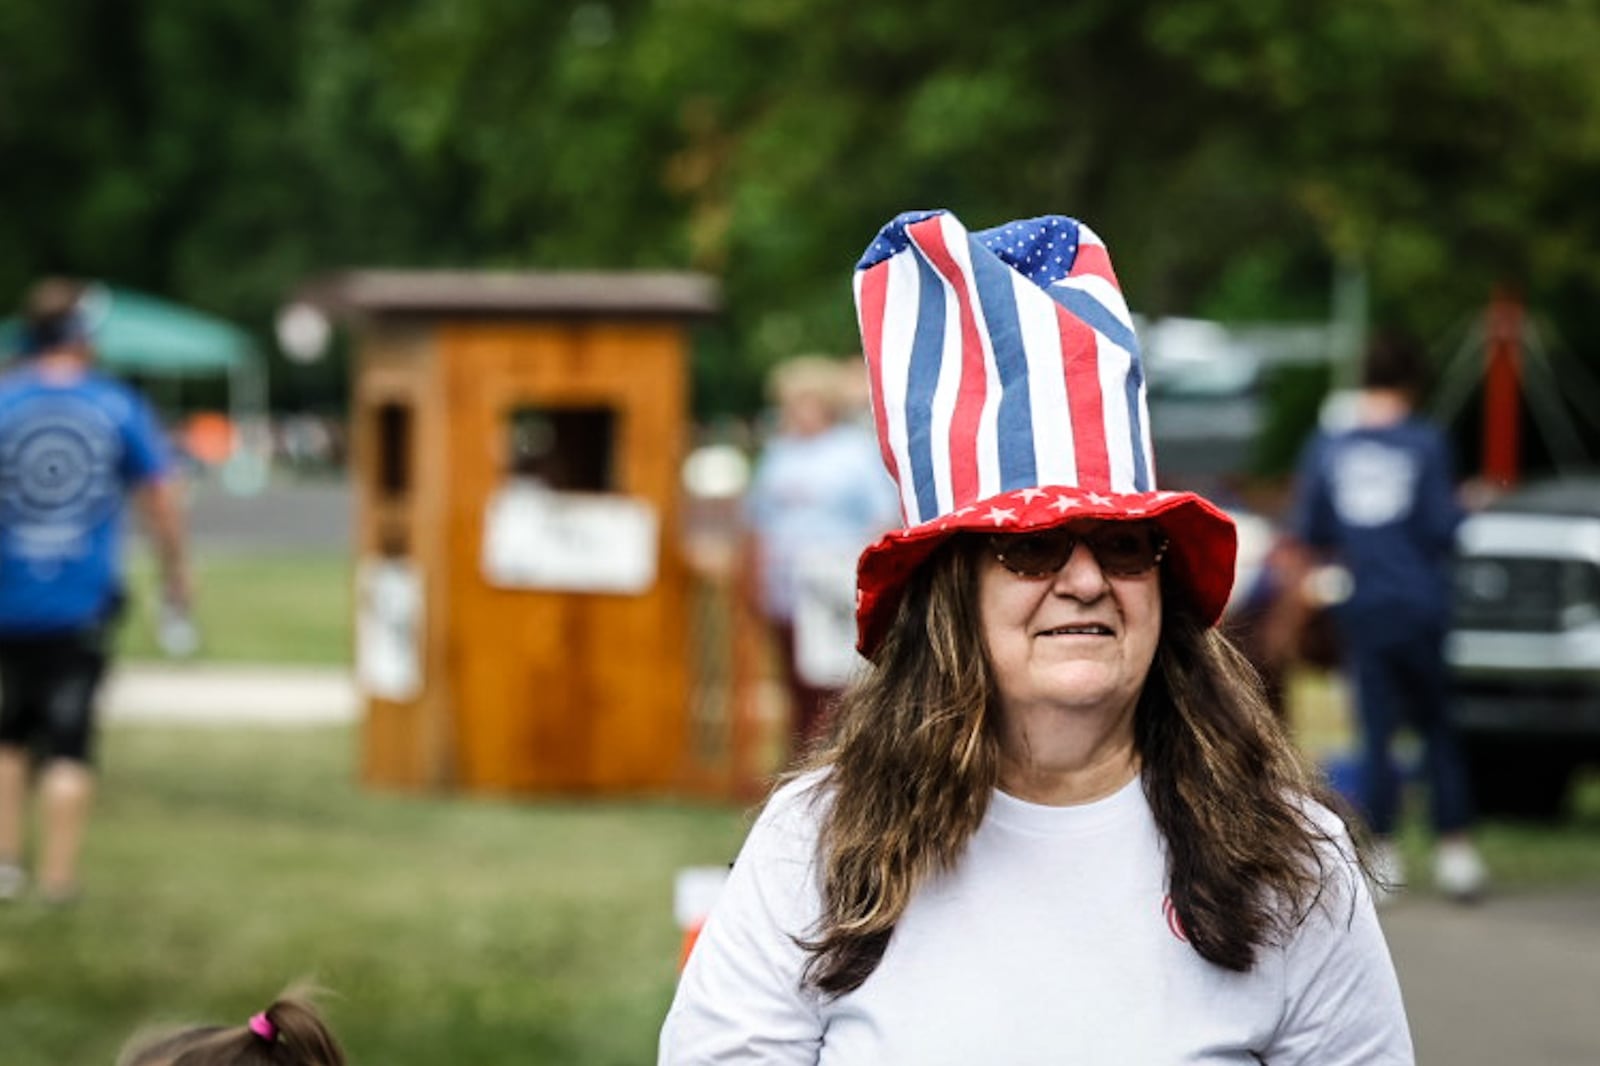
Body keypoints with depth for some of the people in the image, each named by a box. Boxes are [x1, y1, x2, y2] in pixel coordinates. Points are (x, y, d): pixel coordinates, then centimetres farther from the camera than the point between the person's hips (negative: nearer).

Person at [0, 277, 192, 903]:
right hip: (83, 604, -1)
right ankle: (57, 877, 1)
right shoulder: (119, 407, -1)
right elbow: (161, 500, 4)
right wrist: (175, 571, 18)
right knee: (68, 743, 3)